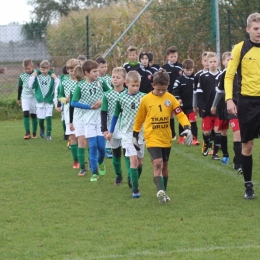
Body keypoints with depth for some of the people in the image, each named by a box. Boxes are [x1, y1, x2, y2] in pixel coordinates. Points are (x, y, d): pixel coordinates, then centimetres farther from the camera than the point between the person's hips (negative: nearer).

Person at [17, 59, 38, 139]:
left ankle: (34, 133, 16)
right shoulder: (22, 76, -1)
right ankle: (27, 133, -14)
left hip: (35, 97, 0)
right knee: (26, 114, -12)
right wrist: (18, 98, 15)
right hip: (25, 97, 1)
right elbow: (20, 87, 10)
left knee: (33, 115, 5)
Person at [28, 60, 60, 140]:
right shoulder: (37, 76, 0)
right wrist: (33, 77, -8)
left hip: (49, 101, -2)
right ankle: (42, 130, 38)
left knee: (48, 117, -11)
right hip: (40, 100, 2)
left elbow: (57, 88, -7)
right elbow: (31, 86, -3)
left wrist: (56, 79, -15)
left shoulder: (52, 77, -4)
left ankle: (48, 134, -1)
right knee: (40, 118, 9)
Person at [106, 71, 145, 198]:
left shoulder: (143, 97, -2)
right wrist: (111, 132, 12)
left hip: (141, 133, 2)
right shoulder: (121, 98, -3)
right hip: (128, 133, -2)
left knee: (140, 161, 10)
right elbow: (116, 115, 8)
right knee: (133, 159, -14)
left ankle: (135, 182, 33)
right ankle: (135, 189, -13)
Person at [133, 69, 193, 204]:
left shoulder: (170, 98, -3)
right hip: (152, 138, -3)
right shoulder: (146, 99, -6)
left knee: (164, 165, 14)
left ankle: (163, 192, 27)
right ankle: (160, 191, -31)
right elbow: (139, 119, 4)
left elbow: (180, 114, -6)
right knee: (157, 163, -20)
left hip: (166, 138, 3)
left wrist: (187, 128, -21)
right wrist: (135, 135, 8)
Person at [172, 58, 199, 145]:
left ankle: (194, 139, -9)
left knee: (193, 122, -10)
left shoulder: (195, 79, -3)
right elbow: (175, 91, -8)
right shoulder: (180, 79, -6)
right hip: (183, 105, 1)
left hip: (192, 105, -1)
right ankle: (181, 138, 30)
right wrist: (178, 99, -24)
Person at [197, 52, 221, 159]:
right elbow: (199, 93, -1)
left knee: (218, 131, -4)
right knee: (206, 131, 6)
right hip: (207, 110, 0)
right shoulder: (203, 76, 0)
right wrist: (201, 107, -10)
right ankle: (206, 145, 37)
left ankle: (215, 152, 5)